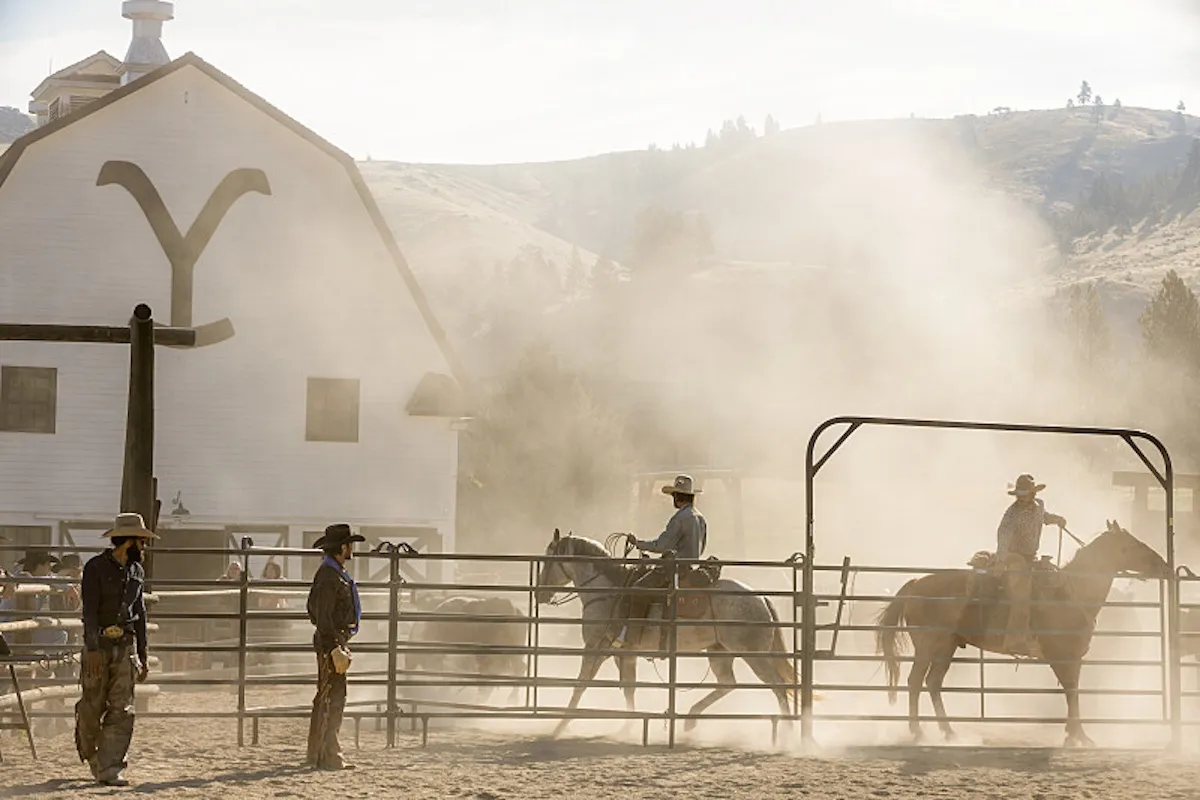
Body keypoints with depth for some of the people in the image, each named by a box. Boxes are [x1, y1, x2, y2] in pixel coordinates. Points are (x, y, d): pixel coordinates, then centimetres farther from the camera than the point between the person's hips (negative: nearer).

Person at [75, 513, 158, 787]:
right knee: (92, 707, 4)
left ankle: (110, 769, -5)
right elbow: (90, 610, -13)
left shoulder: (137, 571, 12)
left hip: (126, 645, 5)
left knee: (122, 710, -5)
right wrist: (92, 649, -22)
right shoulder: (95, 568, -7)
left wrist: (143, 655, 18)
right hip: (99, 644, -5)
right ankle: (90, 756, 29)